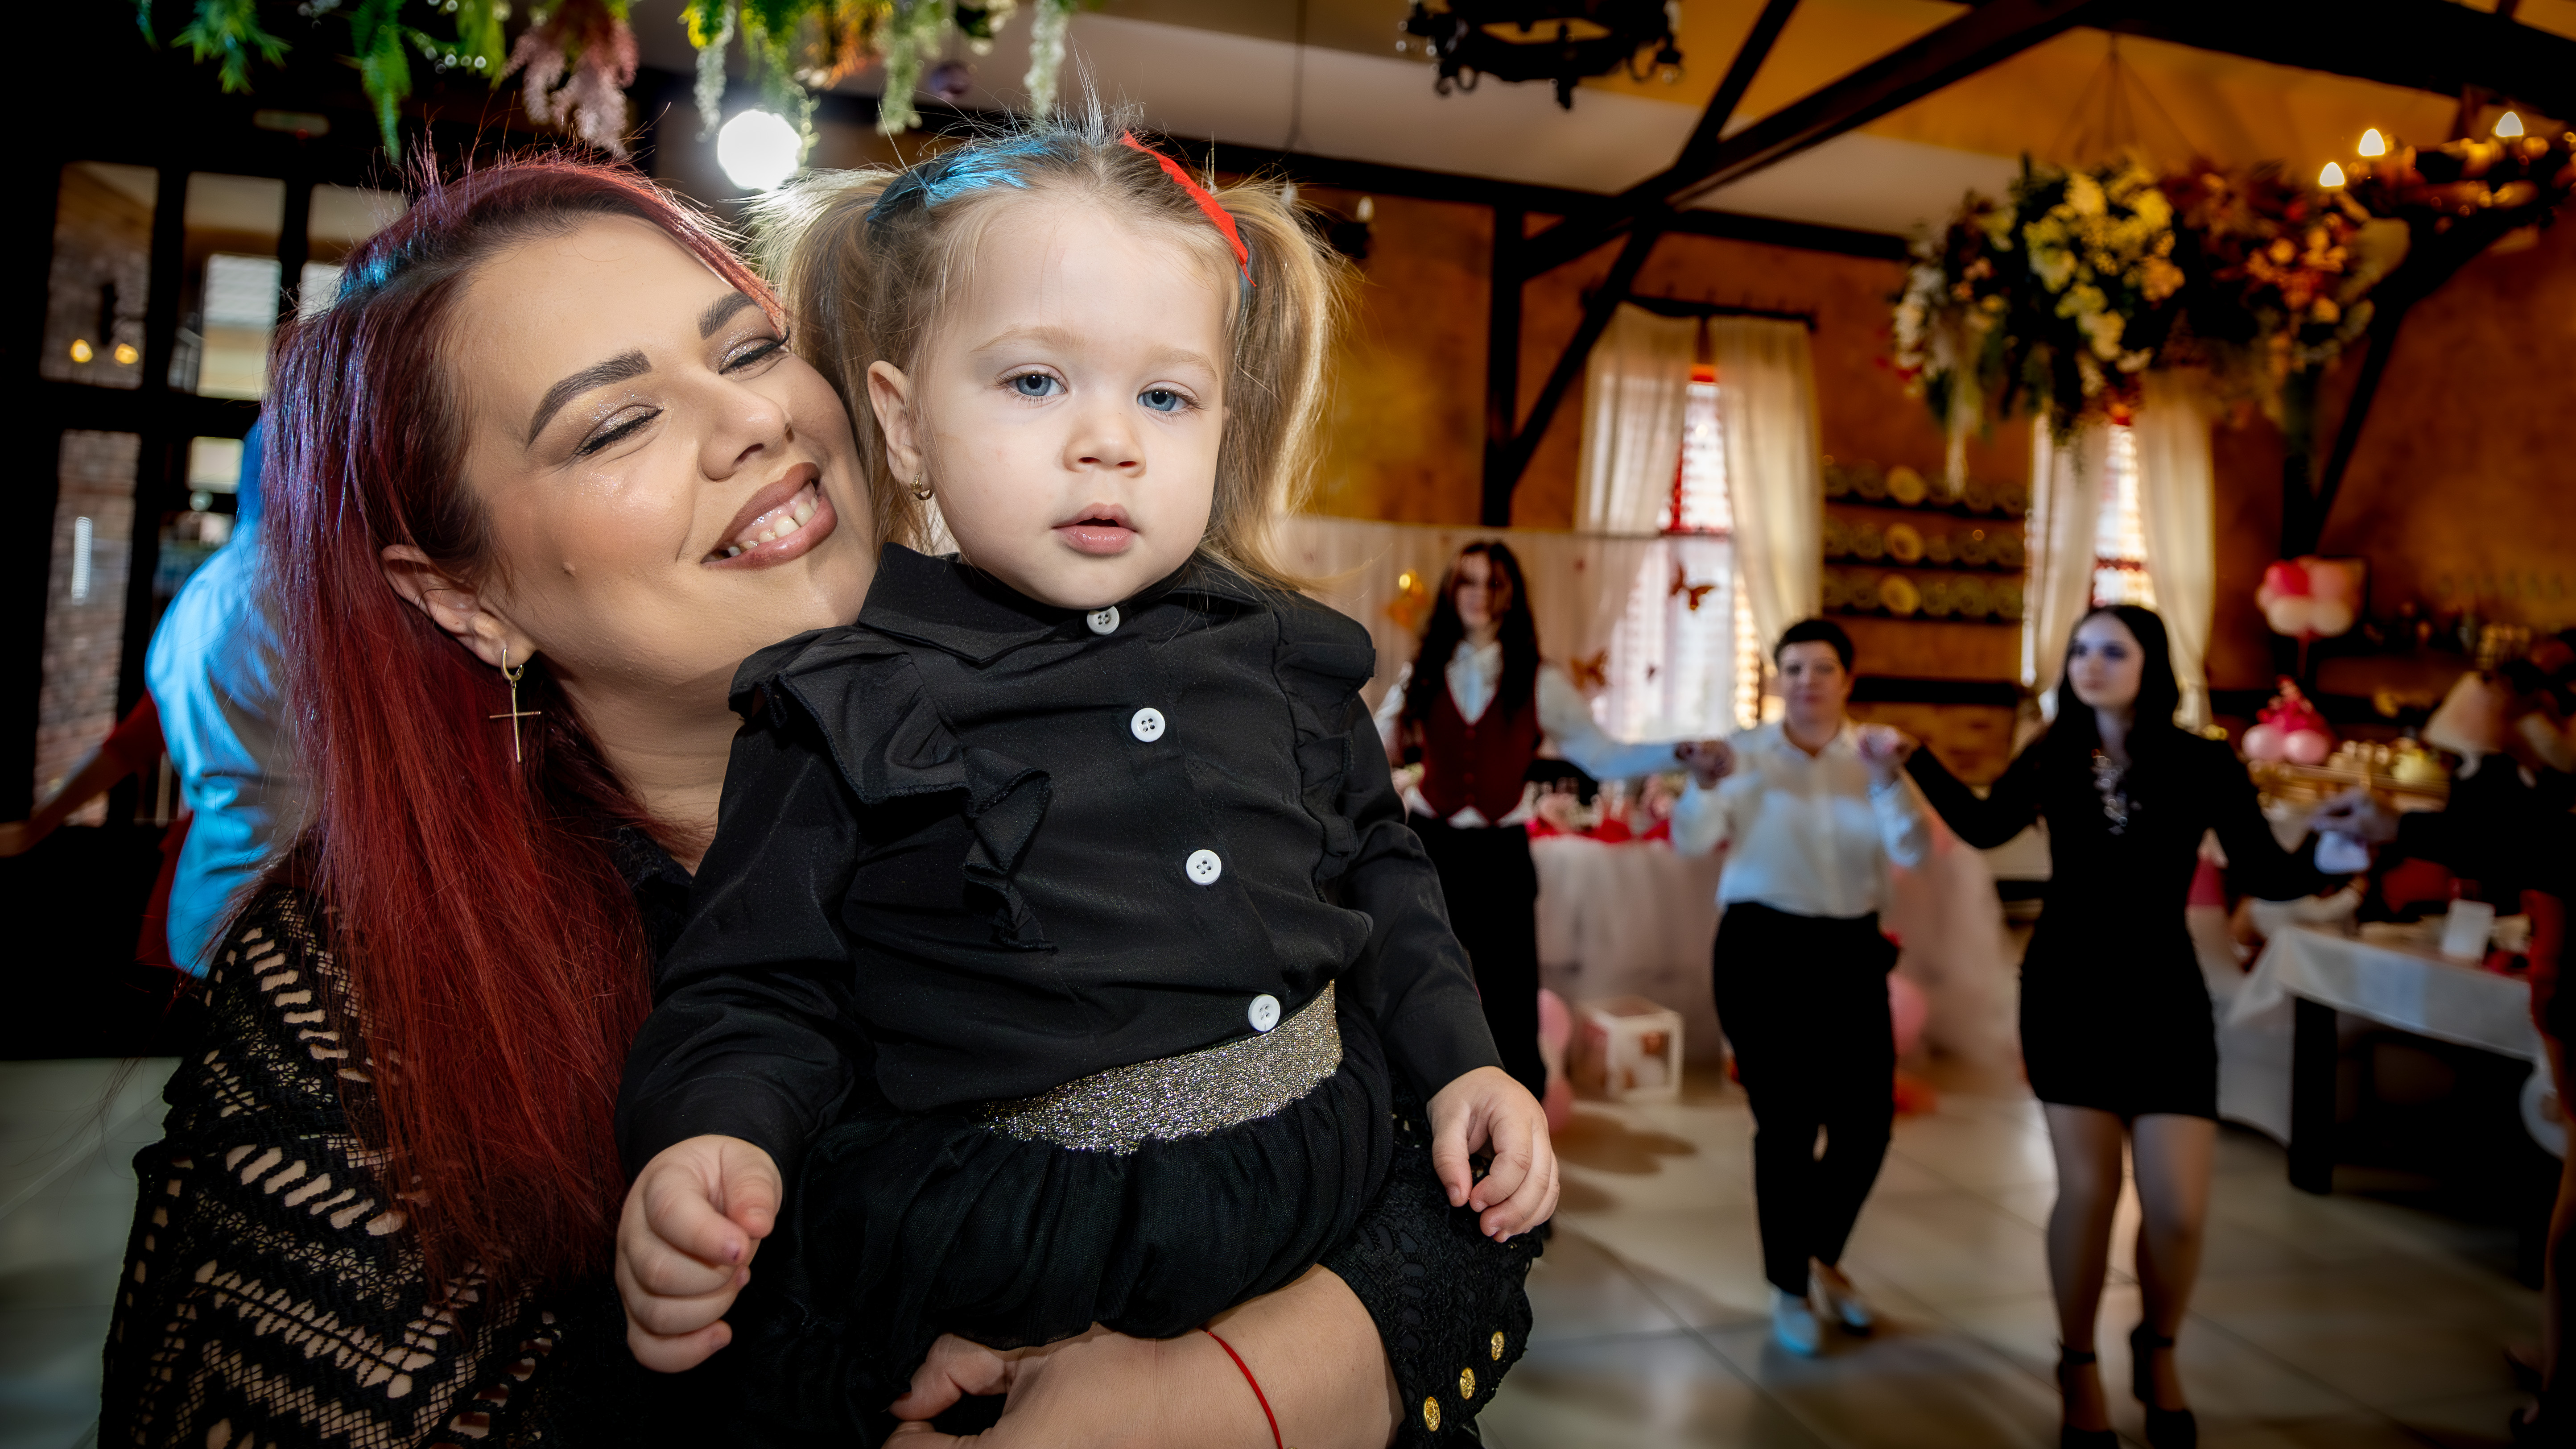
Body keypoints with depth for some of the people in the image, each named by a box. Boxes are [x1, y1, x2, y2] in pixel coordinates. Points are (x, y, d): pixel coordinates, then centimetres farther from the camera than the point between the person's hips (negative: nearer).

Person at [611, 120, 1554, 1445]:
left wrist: (1463, 1062, 9)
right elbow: (758, 984, -2)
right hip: (998, 1233, -4)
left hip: (1322, 1179, 5)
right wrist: (711, 1140, -21)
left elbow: (1378, 878, 19)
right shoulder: (848, 710, -3)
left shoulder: (1283, 656, 8)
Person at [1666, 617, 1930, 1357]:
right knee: (1787, 1123, 0)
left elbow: (1913, 851, -11)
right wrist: (1704, 786, -37)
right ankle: (1790, 1287, 20)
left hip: (1852, 951, 3)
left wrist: (1889, 779, -28)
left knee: (1868, 1122, 7)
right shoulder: (1747, 754, -3)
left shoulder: (1875, 754, 4)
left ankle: (1823, 1258, 35)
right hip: (1765, 950, -3)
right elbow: (1690, 840, -16)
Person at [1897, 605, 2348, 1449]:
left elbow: (2264, 874, -8)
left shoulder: (2204, 765, -8)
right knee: (2087, 1190, 0)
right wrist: (1915, 759, 8)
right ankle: (2078, 1368, 23)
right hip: (2066, 993, 1)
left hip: (2164, 999, -1)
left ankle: (2157, 1354, 31)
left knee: (2178, 1209, -2)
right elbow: (1983, 828, 15)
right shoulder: (2052, 759, -1)